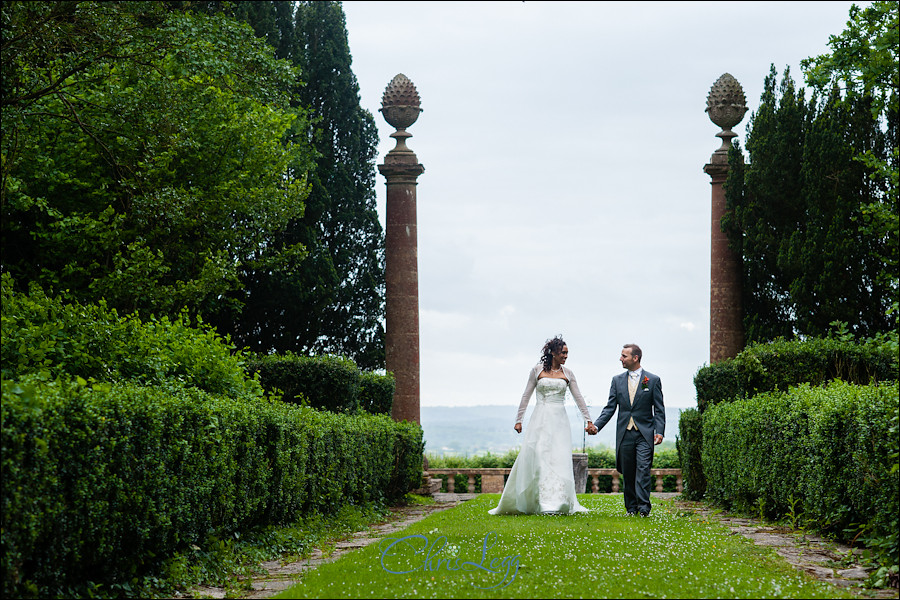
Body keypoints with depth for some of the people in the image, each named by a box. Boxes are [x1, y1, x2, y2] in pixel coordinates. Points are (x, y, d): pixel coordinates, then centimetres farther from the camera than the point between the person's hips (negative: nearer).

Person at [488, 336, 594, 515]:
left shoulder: (567, 373, 9)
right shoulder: (538, 370, 3)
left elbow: (578, 398, 12)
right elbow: (526, 396, 7)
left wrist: (588, 420, 9)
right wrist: (518, 420, 5)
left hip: (559, 420, 2)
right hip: (541, 419, -2)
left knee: (560, 459, -5)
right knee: (539, 457, -9)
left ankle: (557, 503, 1)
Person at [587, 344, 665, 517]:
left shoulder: (653, 380, 2)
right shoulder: (617, 380, 11)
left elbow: (659, 410, 1)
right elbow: (610, 408, 9)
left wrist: (659, 431, -11)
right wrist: (596, 426, -5)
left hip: (644, 433, -3)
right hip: (625, 434, 3)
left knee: (643, 469, -13)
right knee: (627, 473, 5)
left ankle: (643, 507, -15)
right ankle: (631, 507, 13)